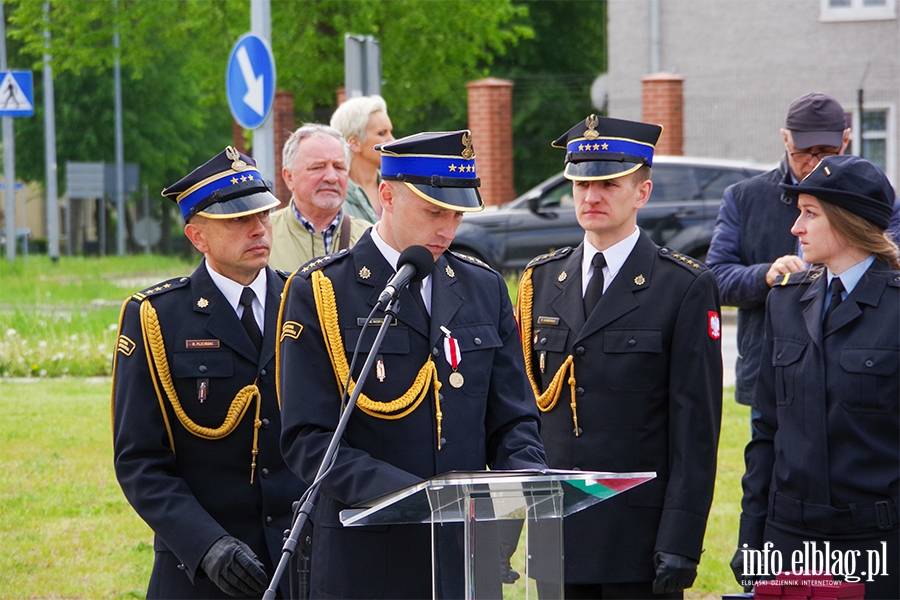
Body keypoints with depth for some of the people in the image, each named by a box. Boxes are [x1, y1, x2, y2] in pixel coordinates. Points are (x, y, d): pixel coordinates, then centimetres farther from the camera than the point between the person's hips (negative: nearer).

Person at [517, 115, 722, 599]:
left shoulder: (686, 288, -3)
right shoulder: (541, 281, 12)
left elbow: (696, 427, -6)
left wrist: (681, 544, -13)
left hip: (639, 536, -4)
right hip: (553, 535, 4)